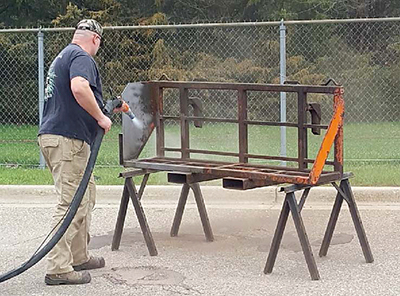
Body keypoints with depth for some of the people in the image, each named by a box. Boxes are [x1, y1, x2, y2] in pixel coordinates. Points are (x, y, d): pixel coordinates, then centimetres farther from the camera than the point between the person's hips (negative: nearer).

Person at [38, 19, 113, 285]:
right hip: (68, 139, -11)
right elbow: (79, 88, -30)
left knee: (86, 195, 19)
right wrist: (100, 117, -18)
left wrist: (102, 108, 44)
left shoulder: (63, 57, 24)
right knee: (70, 203, -10)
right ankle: (58, 268, -11)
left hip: (53, 134, 11)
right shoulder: (82, 57, -9)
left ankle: (79, 257, 27)